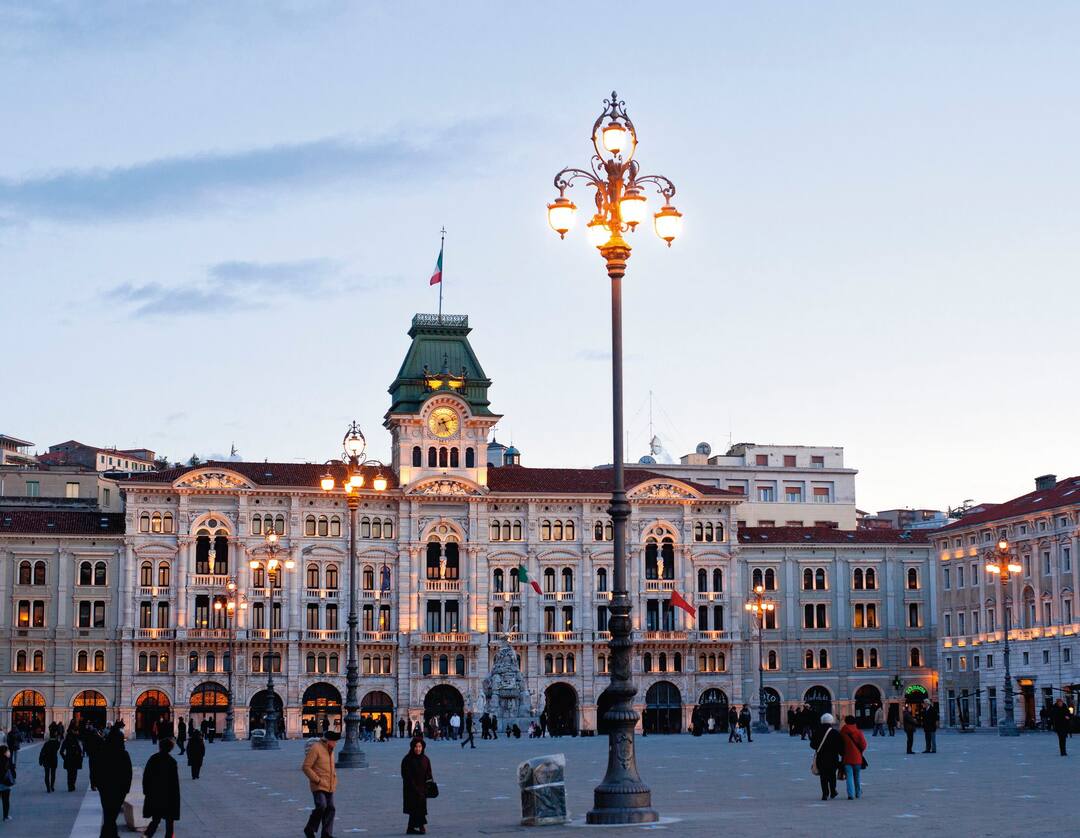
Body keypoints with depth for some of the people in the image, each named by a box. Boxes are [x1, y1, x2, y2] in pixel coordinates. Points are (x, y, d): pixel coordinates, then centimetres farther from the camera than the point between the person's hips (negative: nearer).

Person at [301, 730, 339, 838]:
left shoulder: (330, 750, 13)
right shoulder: (315, 749, -13)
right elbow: (306, 767, -16)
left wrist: (334, 780, 14)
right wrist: (318, 780, -18)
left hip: (329, 786, 8)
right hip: (318, 786, -8)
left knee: (330, 809, 1)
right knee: (321, 806, -21)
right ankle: (309, 829, -1)